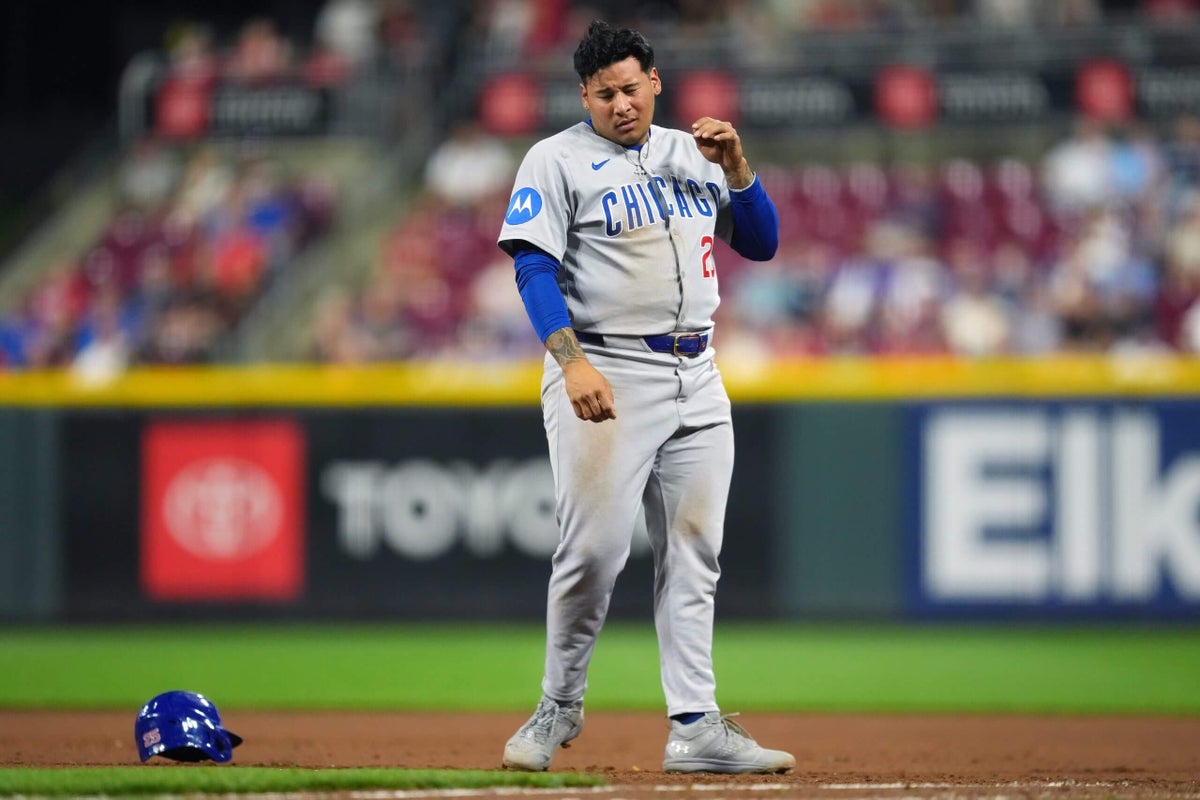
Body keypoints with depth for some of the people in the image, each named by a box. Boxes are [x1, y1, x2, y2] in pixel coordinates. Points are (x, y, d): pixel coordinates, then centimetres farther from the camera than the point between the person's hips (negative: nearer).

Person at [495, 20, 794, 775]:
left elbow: (762, 243, 15)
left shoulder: (693, 154, 15)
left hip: (697, 379, 5)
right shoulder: (557, 161, -1)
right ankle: (559, 708, 5)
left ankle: (696, 726, 5)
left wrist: (736, 167, -2)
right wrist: (572, 361, -23)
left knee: (694, 553, 3)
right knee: (595, 548, -12)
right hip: (606, 378, -5)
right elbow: (534, 268, -10)